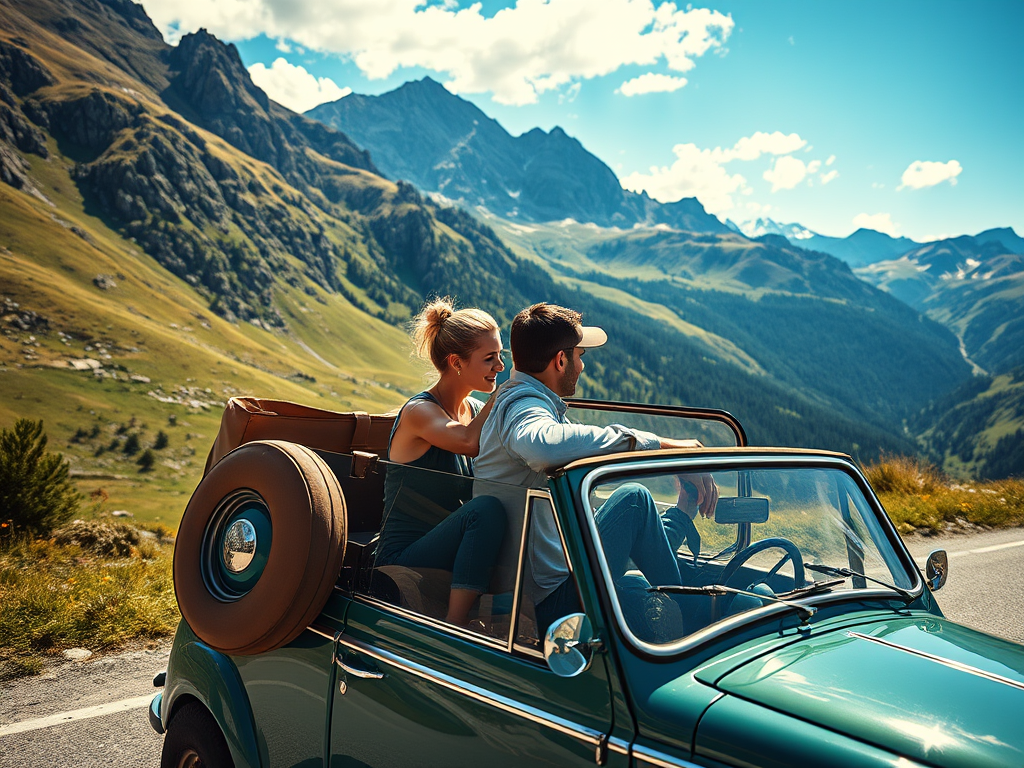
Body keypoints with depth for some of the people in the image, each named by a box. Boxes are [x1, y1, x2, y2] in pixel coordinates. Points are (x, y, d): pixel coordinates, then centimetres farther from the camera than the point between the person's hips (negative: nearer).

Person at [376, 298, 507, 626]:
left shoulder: (475, 410, 10)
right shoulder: (419, 411, -13)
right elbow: (470, 443, -32)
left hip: (445, 550, 7)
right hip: (402, 559, -7)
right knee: (486, 507, -32)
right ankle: (454, 629, -30)